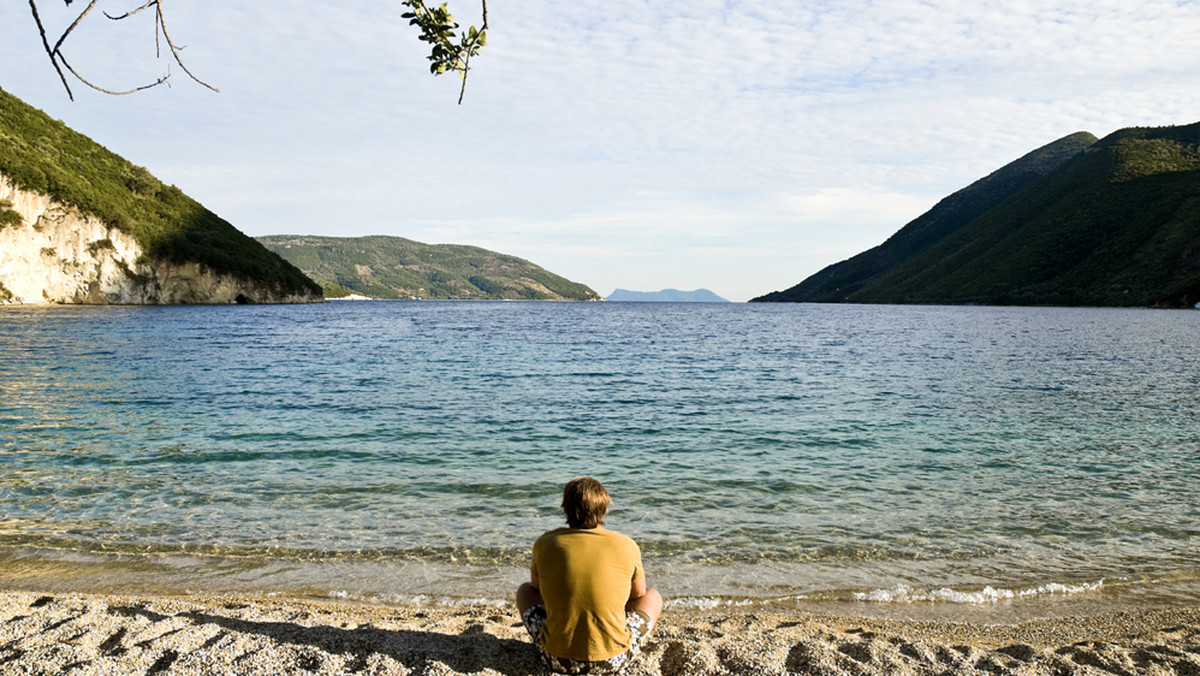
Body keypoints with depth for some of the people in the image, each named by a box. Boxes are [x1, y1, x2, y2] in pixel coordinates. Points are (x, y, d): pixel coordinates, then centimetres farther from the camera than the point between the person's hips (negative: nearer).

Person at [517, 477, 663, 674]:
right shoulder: (626, 546, -6)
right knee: (653, 597, 24)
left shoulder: (545, 543, -4)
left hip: (557, 659, 1)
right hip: (613, 661, 0)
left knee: (525, 591, 26)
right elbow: (638, 594, 12)